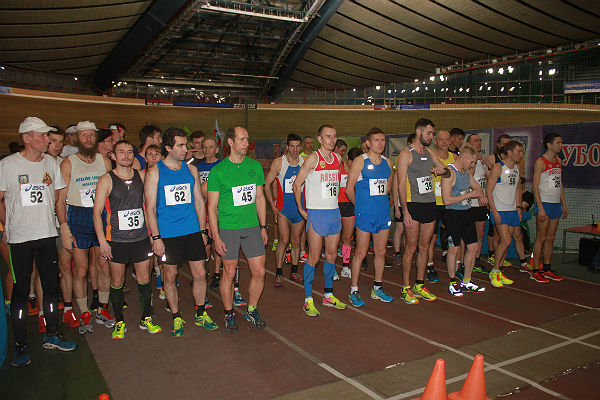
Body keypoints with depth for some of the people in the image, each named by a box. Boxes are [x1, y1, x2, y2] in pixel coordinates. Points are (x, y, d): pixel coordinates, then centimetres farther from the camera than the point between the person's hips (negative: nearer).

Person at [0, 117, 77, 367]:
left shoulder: (51, 163, 7)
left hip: (47, 235, 4)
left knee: (51, 287, 10)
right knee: (20, 291, 3)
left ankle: (51, 336, 25)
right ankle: (20, 345, 15)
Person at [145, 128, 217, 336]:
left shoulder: (191, 169, 9)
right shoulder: (154, 172, -2)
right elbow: (150, 208, -4)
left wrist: (203, 230, 10)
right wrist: (156, 237, -10)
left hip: (192, 231, 3)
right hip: (167, 234, -3)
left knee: (200, 274, 5)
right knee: (170, 276, 6)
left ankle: (200, 314, 24)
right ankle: (176, 318, 23)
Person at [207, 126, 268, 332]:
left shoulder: (255, 166, 6)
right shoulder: (218, 170, -5)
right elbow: (212, 206, -4)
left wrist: (263, 227, 11)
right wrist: (216, 236, -10)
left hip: (252, 226, 4)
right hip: (228, 228, -3)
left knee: (259, 272, 4)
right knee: (229, 273, 5)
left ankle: (251, 311, 24)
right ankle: (229, 314, 24)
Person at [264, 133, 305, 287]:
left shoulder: (305, 163, 0)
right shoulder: (278, 163, -6)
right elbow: (267, 185, -1)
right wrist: (273, 207, -6)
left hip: (300, 208, 3)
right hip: (283, 208, -3)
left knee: (296, 241, 10)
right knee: (284, 240, -11)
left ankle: (294, 272, 25)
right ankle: (279, 274, 2)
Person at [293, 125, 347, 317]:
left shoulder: (337, 158, 10)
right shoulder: (313, 159, -9)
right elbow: (297, 185, -6)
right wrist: (301, 210, -6)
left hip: (334, 212, 6)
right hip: (316, 213, -6)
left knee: (331, 255, 12)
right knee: (314, 257, -3)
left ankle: (328, 295, 25)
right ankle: (308, 300, 8)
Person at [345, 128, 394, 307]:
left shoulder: (387, 162, 10)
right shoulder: (360, 161, -6)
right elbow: (349, 189, -4)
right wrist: (361, 205, 6)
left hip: (383, 213, 6)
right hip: (365, 214, -6)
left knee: (381, 252, 12)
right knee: (361, 253, -1)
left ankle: (377, 288, 26)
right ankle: (354, 291, 10)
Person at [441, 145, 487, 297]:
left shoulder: (466, 172, 13)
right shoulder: (449, 172, -15)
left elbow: (478, 187, 27)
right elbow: (447, 200, -20)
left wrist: (481, 195, 3)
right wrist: (469, 194, -17)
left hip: (466, 212, 9)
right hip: (453, 214, -9)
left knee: (473, 247, 9)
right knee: (454, 249, -1)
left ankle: (466, 282, 22)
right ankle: (452, 283, 13)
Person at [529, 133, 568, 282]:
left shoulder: (558, 160, 14)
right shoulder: (540, 162, -9)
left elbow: (560, 184, 21)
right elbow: (535, 186, -13)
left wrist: (564, 204, 17)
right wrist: (540, 208, -19)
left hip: (556, 204, 7)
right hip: (544, 203, -7)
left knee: (550, 238, 11)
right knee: (541, 238, -5)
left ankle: (547, 269, 18)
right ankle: (535, 271, 2)